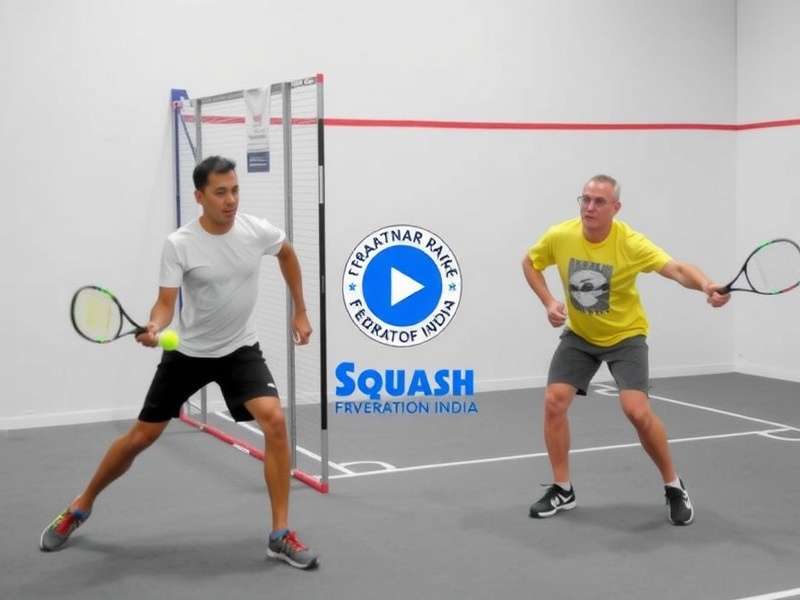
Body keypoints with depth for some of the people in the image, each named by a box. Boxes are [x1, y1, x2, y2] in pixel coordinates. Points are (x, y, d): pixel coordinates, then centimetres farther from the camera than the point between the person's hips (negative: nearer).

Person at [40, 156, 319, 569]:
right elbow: (165, 304, -19)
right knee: (141, 437, 6)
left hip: (240, 349, 1)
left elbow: (287, 254, 12)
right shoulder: (178, 244, -18)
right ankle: (82, 506, 33)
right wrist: (153, 327, -42)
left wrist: (300, 313, 14)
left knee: (274, 421, -22)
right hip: (189, 352, -1)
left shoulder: (257, 231, -10)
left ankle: (280, 536, -10)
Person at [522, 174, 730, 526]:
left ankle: (674, 487, 5)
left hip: (625, 336, -3)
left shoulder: (629, 243, -25)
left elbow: (677, 269, -37)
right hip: (579, 336, 4)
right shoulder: (559, 236, -14)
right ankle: (562, 490, 10)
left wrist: (706, 286, -58)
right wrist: (548, 302, -8)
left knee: (637, 411, -19)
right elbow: (529, 263, 5)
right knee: (554, 402, -8)